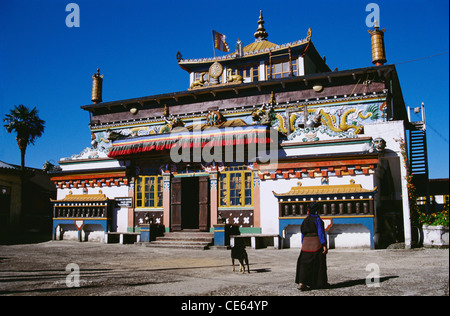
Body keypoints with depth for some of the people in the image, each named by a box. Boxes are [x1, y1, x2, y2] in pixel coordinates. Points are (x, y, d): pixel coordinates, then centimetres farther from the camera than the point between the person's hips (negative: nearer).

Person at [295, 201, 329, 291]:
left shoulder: (305, 221, 10)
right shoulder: (317, 219, -7)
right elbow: (321, 232, -13)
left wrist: (304, 246, 20)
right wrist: (324, 245, -14)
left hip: (306, 243, 5)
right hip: (317, 243, -5)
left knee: (305, 263, 2)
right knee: (319, 264, 7)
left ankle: (301, 283, -10)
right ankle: (321, 283, 19)